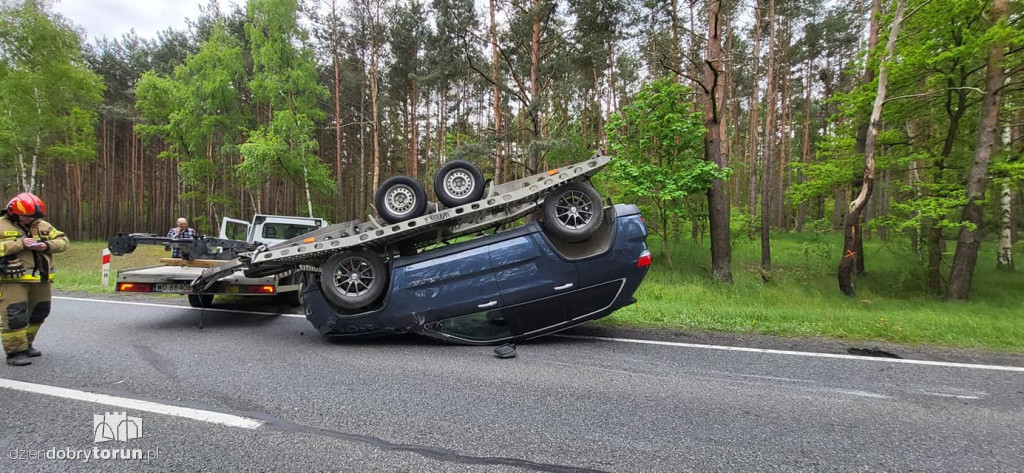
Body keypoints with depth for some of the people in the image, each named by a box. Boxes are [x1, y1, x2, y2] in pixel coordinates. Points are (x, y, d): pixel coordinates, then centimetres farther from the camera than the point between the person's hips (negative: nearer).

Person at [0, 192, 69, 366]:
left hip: (40, 280, 6)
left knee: (37, 314, 15)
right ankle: (15, 352, -1)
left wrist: (47, 246, -9)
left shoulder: (42, 226, 11)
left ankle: (26, 345, 31)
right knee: (14, 316, -9)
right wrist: (20, 244, -23)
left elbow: (63, 241, 10)